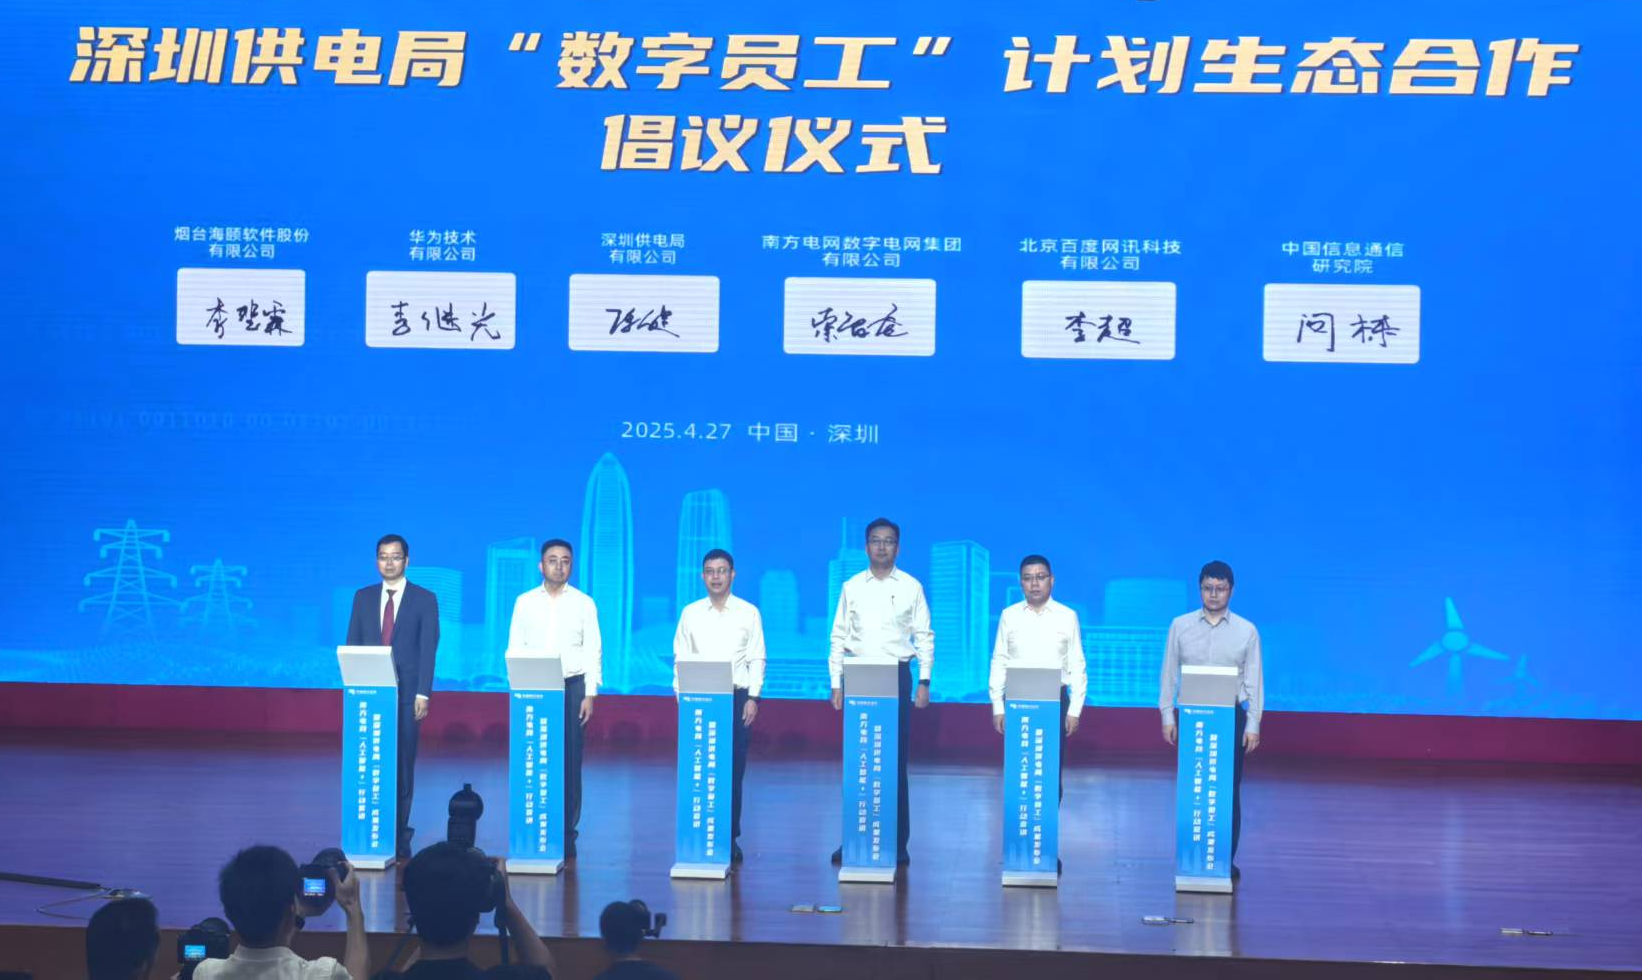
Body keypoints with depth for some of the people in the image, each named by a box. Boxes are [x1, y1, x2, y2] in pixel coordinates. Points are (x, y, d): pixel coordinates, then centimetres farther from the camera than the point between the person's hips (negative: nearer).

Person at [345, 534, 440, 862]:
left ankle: (399, 837, 6)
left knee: (403, 767, 0)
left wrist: (423, 694, -10)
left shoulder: (425, 600, 3)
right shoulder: (363, 597, 12)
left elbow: (428, 650, -2)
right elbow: (352, 646, 11)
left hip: (406, 695, -2)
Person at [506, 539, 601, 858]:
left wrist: (590, 694, -4)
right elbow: (514, 649, 8)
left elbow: (593, 651, 3)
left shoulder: (584, 603, 5)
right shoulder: (525, 602, 8)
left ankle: (567, 832, 3)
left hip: (571, 686, -1)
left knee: (570, 760, -2)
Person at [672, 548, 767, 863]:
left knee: (734, 769, -1)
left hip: (736, 696, -1)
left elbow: (756, 659, 3)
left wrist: (753, 697, -6)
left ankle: (731, 838, 5)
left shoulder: (749, 613, 4)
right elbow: (681, 658, 7)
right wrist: (681, 695, -2)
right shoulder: (691, 613, 7)